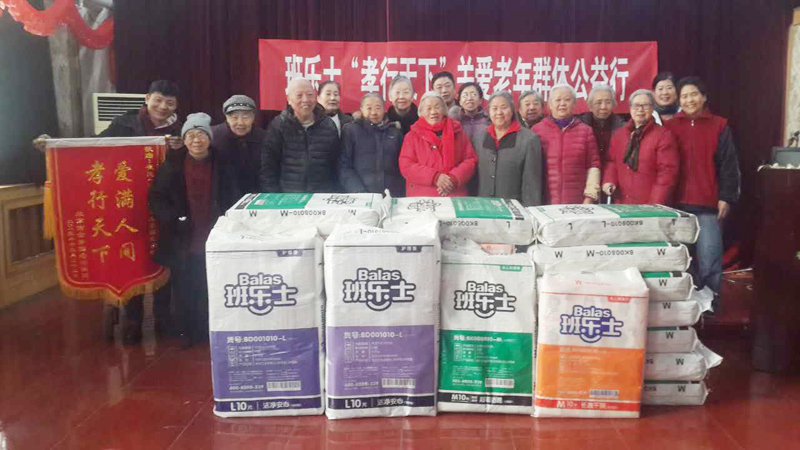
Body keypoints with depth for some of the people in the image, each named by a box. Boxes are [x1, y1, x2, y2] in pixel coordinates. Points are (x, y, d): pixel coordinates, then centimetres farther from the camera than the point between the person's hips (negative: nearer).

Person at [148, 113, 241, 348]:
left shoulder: (222, 166, 0)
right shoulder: (172, 165, 0)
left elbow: (234, 201, 4)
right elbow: (156, 198, -1)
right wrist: (173, 219, -14)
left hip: (213, 240, 0)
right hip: (182, 241, 0)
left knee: (210, 291, 6)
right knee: (185, 290, 9)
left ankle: (210, 332, 21)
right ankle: (186, 333, 25)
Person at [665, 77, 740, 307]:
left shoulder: (719, 126, 5)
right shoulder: (671, 126, 8)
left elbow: (729, 165, 3)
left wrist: (726, 197, -4)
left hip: (708, 204, -2)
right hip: (678, 204, 2)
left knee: (709, 258, -5)